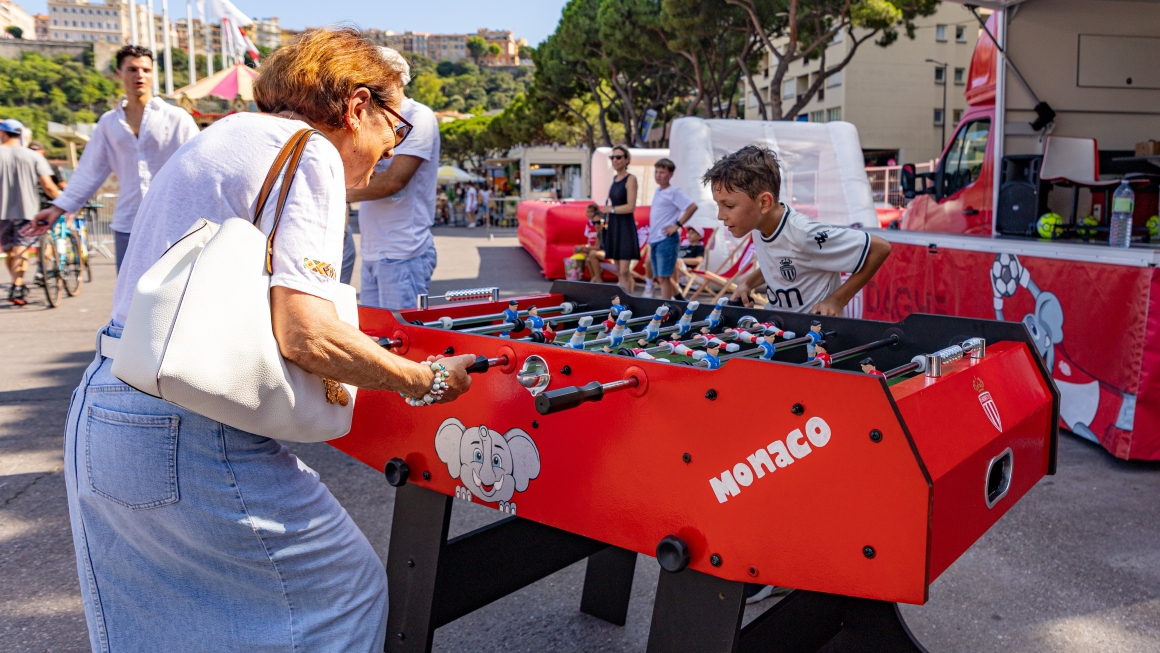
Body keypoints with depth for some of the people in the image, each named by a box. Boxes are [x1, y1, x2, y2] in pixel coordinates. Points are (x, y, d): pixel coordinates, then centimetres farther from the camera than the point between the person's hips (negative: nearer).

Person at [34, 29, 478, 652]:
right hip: (190, 434, -10)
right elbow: (305, 335, -23)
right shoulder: (311, 152, -10)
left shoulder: (217, 137, 20)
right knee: (348, 590, 6)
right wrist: (426, 380, -10)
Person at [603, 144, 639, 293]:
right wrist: (607, 223, 10)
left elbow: (630, 207, -15)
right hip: (613, 226, 8)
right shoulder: (615, 179, 15)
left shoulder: (630, 179, -7)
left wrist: (610, 210, -7)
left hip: (625, 226, -8)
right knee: (619, 271, 8)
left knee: (624, 271, -11)